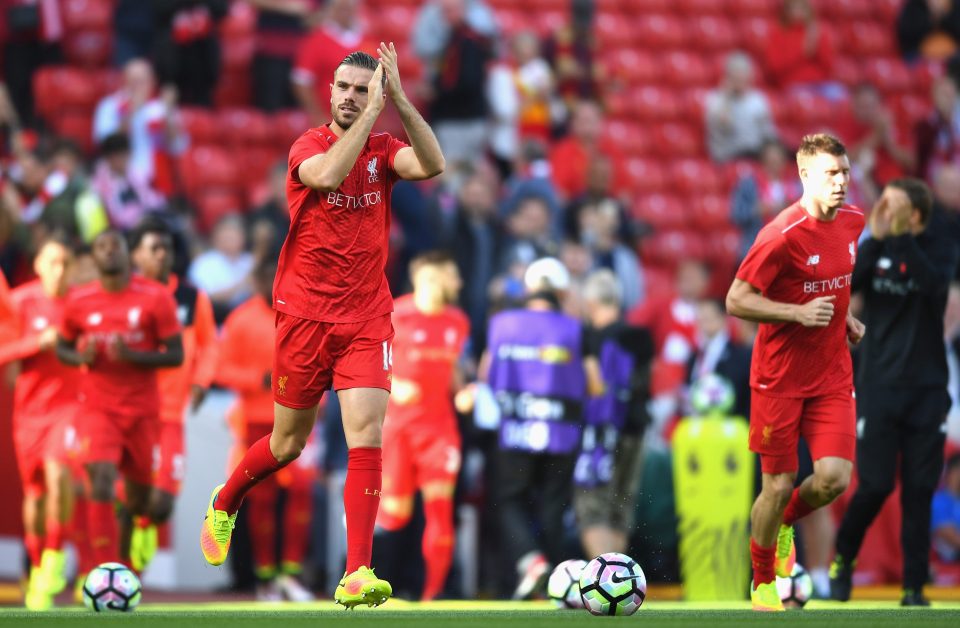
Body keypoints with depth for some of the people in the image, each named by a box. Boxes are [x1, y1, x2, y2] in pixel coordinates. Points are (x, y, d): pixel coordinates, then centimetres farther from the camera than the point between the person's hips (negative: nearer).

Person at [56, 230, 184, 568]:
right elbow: (62, 348, 14)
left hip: (142, 410, 1)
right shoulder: (79, 301, 1)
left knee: (139, 496, 9)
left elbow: (176, 355, -5)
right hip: (97, 409, -1)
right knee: (101, 483, -21)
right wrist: (81, 357, -10)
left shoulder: (156, 298, -5)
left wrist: (132, 356, -21)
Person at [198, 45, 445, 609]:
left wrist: (399, 100, -24)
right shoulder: (308, 146, -4)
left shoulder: (384, 150, 3)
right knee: (289, 442, 11)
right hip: (304, 314, -1)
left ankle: (357, 575, -16)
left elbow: (433, 165, -19)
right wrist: (374, 111, -28)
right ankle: (224, 504, 42)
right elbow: (328, 175, -29)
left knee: (367, 436, -14)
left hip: (367, 319, 2)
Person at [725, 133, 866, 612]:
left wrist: (845, 318, 9)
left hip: (833, 375, 5)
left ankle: (786, 522, 25)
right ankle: (762, 584, 25)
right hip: (779, 378, -5)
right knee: (778, 486, 3)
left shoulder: (853, 222, 3)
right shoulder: (783, 235, -19)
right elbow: (736, 301, -18)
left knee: (834, 478, -10)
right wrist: (799, 313, -25)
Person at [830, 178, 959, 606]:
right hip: (879, 387, 0)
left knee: (919, 490, -1)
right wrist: (876, 239, -21)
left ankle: (914, 586, 7)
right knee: (876, 485, -5)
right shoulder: (874, 248, 3)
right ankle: (843, 559, 19)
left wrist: (901, 237, -25)